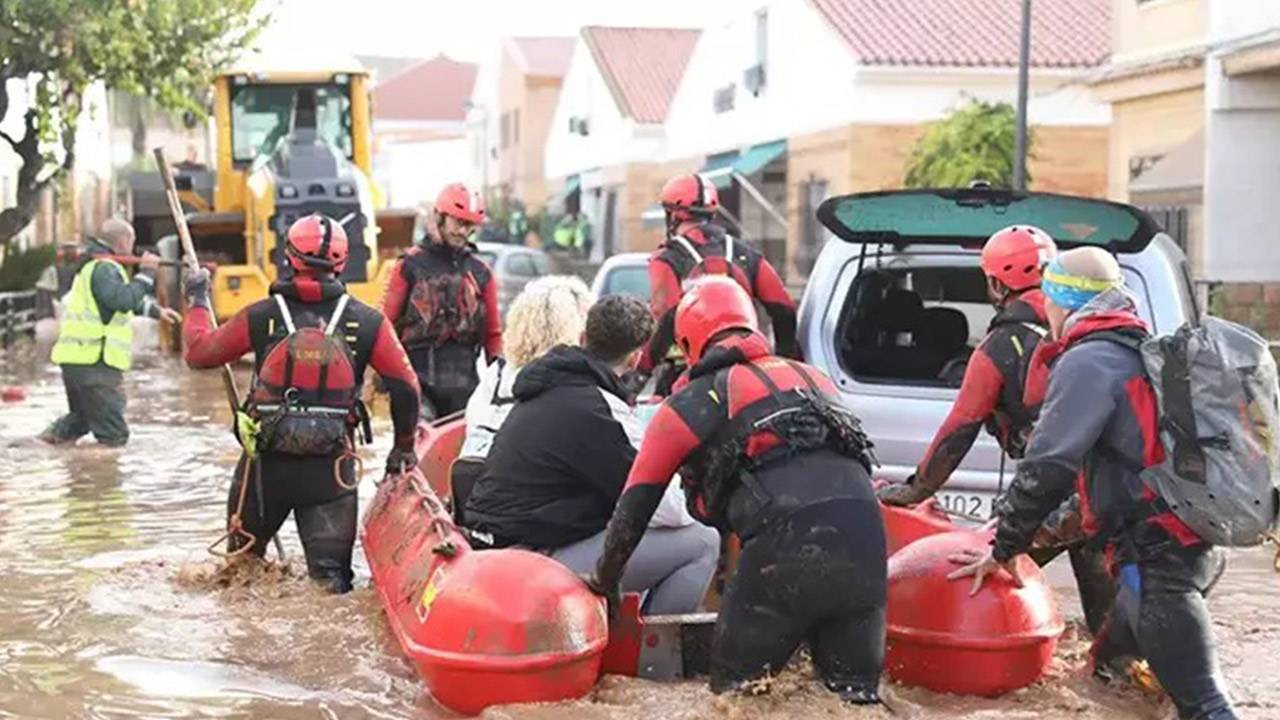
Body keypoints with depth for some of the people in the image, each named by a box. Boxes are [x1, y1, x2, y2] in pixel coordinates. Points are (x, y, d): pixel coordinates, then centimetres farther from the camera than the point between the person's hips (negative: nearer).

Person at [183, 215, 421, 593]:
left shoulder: (261, 316, -4)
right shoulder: (367, 321, -3)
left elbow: (199, 351, 7)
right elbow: (405, 385, -2)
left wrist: (198, 301, 25)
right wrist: (404, 446, 12)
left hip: (265, 461, 0)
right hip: (331, 464, 0)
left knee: (243, 560, 23)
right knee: (331, 571, 0)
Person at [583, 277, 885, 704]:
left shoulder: (689, 403, 16)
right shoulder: (812, 377, 29)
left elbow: (635, 505, 20)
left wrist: (604, 580, 34)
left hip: (785, 545, -4)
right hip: (865, 533, 4)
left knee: (737, 688, 11)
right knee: (856, 692, 10)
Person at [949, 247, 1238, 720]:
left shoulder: (1087, 362, -10)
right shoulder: (1142, 355, 20)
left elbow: (1046, 468, -15)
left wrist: (1003, 549, -4)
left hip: (1157, 560, -10)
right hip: (1188, 550, 10)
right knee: (1107, 671, 21)